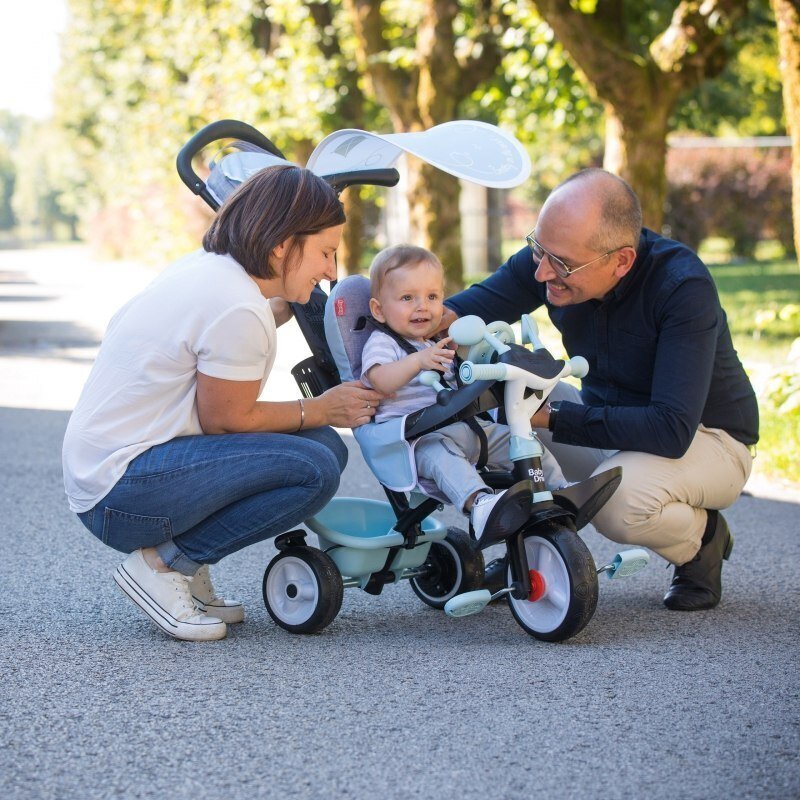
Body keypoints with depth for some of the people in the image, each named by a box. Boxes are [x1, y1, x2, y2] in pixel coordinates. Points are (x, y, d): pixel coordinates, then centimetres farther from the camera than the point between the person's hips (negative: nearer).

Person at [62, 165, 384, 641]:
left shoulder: (205, 266, 8)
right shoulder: (238, 311, -20)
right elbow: (225, 419, -12)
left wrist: (282, 309, 23)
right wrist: (321, 410, -1)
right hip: (122, 492, -10)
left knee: (327, 447, 4)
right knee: (314, 468, -20)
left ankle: (180, 562, 7)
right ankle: (165, 564, -8)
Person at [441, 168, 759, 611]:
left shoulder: (684, 287, -31)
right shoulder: (552, 256, -15)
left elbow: (672, 430, -37)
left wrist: (551, 416, -39)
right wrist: (443, 318, -30)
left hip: (704, 439, -6)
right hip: (606, 421, 6)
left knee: (620, 495, -37)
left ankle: (700, 538, -2)